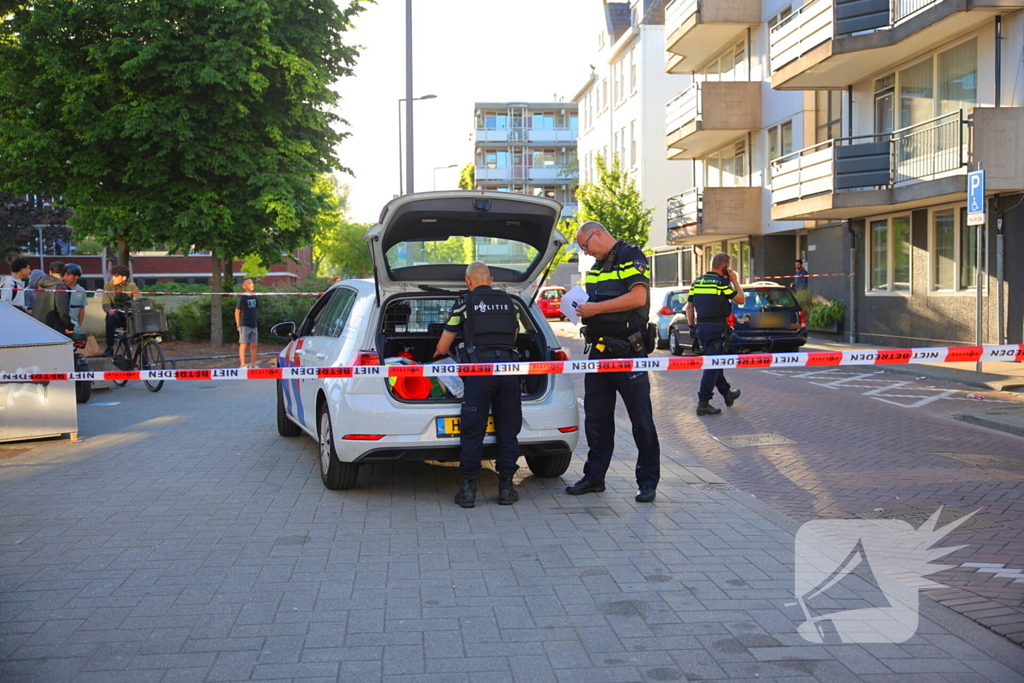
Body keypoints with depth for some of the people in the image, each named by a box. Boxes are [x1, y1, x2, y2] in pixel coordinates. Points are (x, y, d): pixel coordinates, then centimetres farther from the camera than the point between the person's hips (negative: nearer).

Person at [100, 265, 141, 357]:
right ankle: (110, 348, -28)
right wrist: (109, 310, -30)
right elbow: (106, 303, -5)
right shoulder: (108, 286, 5)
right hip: (116, 313, 0)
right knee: (110, 318, -36)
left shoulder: (131, 286, 4)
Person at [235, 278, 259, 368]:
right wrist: (238, 325, -7)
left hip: (253, 326, 6)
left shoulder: (255, 297, 8)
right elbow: (237, 312, -5)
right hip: (244, 326, -6)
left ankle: (253, 364, 14)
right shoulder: (242, 298, -8)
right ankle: (242, 364, 4)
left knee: (254, 345, 6)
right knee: (243, 345, -1)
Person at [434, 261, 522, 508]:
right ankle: (506, 487, 11)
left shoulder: (464, 303, 11)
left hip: (479, 367, -3)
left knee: (473, 430, 2)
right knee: (507, 429, 9)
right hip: (507, 364, 3)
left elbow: (442, 346, 18)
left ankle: (469, 489, 2)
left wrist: (438, 354, 42)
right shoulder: (508, 302, 20)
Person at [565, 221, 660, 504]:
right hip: (599, 350, 8)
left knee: (641, 419, -1)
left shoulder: (631, 257, -7)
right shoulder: (596, 266, 19)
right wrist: (584, 309, 5)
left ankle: (648, 481, 7)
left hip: (628, 352, -8)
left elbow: (638, 297, -20)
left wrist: (596, 308, -18)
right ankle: (594, 477, 20)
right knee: (595, 417, 10)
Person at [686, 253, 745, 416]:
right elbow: (741, 299, -3)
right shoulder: (722, 283, -11)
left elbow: (689, 307, 11)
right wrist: (735, 281, 7)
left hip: (702, 328, 7)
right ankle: (703, 403, -8)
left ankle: (727, 393, 35)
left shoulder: (697, 282, 8)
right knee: (712, 366, -5)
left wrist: (692, 326, 17)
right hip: (717, 329, -7)